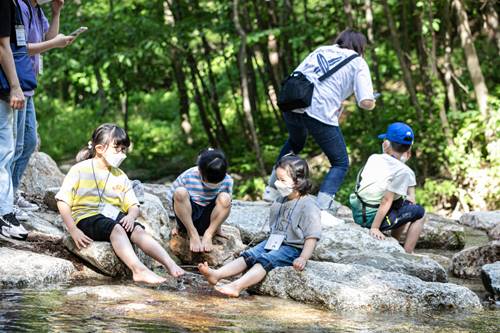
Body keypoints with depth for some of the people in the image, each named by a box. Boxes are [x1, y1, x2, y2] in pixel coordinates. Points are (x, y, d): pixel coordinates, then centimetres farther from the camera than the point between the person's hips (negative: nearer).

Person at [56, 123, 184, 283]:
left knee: (137, 230, -24)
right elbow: (63, 201, -4)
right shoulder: (79, 170, -2)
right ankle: (139, 270, -53)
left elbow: (133, 205, 12)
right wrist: (73, 231, -14)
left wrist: (131, 216, -14)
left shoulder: (120, 177, 14)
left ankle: (171, 265, -37)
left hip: (114, 216, 5)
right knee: (116, 229, -34)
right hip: (87, 216, -5)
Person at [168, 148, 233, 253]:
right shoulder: (187, 177, -11)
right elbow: (174, 197, 0)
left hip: (207, 220, 1)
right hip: (188, 218, -1)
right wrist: (180, 225, -1)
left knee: (224, 198, -27)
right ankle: (193, 234, -24)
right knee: (180, 192, -31)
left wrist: (217, 224, -8)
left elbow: (225, 206, 4)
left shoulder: (227, 181, -7)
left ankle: (208, 235, -21)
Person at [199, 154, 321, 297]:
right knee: (248, 256, -11)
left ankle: (237, 286, -48)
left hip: (292, 248, -8)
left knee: (265, 261, -29)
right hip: (274, 242, 8)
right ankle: (216, 274, -27)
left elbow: (312, 236, -17)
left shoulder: (309, 205, -13)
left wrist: (303, 258, -25)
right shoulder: (281, 201, 14)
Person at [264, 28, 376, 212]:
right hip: (321, 113, -5)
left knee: (295, 142, 37)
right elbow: (366, 102, -3)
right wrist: (371, 102, 22)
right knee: (340, 163, 12)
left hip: (292, 105, 5)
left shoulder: (321, 50, 23)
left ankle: (271, 189, 37)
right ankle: (322, 207, -7)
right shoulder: (358, 63, 10)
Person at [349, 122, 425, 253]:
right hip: (373, 218, -7)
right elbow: (386, 201, -19)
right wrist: (374, 228, -19)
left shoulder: (373, 158, 5)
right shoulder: (402, 171, -13)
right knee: (419, 212, 8)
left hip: (358, 214, 7)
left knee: (405, 203, 26)